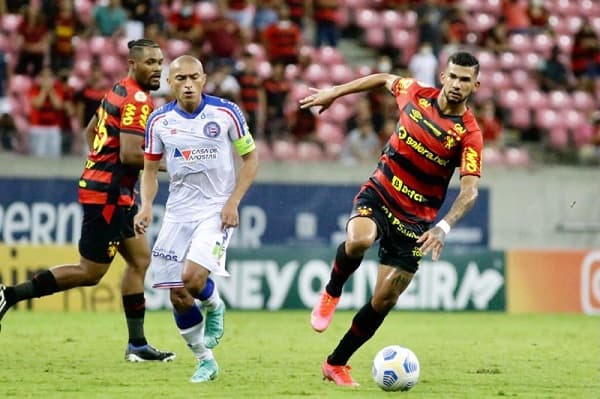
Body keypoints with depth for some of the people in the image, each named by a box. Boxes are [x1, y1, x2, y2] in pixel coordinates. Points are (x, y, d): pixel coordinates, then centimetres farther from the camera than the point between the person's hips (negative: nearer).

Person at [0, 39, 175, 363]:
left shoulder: (119, 91, 13)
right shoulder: (137, 100, -17)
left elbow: (90, 131, 24)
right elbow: (130, 154, -24)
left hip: (114, 193, 10)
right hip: (108, 193, -10)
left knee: (140, 260, 10)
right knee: (89, 273, -4)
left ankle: (137, 344, 11)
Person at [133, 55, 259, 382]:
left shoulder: (226, 113, -8)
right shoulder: (159, 121, -1)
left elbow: (250, 158, 0)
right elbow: (150, 169, 9)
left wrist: (233, 201, -11)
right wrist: (146, 206, -8)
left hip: (217, 209, -3)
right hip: (178, 211, 3)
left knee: (193, 277, -25)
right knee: (178, 297, 0)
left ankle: (214, 307, 11)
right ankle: (205, 361, 19)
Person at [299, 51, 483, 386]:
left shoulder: (469, 133, -14)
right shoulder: (416, 94, -4)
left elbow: (470, 190, -23)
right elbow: (385, 79, 19)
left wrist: (444, 226, -39)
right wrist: (334, 92, 22)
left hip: (416, 219, 0)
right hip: (378, 195, 1)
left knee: (384, 300, -1)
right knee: (359, 240, -35)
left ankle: (337, 364, 18)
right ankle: (332, 293, -4)